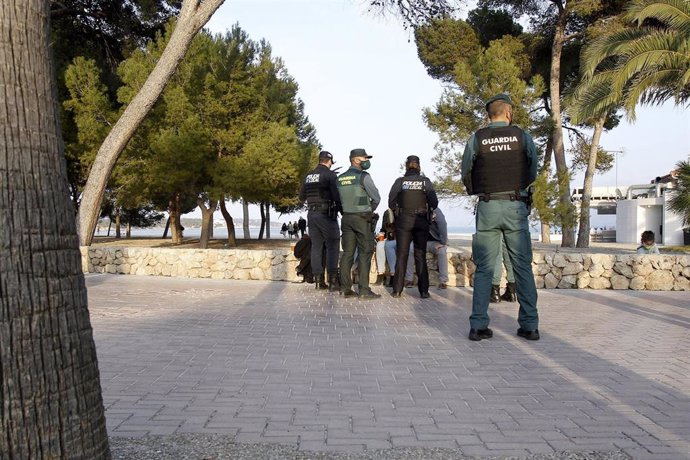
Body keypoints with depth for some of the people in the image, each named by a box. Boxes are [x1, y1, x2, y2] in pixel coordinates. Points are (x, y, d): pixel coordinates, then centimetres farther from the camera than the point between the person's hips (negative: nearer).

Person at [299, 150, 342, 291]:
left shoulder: (308, 176, 13)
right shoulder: (330, 175, -7)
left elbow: (302, 197, 19)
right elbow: (336, 195, -14)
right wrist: (342, 210, -1)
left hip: (312, 214, 6)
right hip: (326, 214, -6)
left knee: (316, 246, 9)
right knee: (332, 246, -3)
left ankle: (319, 280, 10)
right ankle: (332, 280, -8)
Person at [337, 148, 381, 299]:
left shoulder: (340, 178, 9)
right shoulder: (363, 176, -10)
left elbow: (339, 199, 12)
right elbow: (376, 198, -8)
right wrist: (371, 210, 10)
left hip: (346, 217, 6)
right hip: (362, 218, -6)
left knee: (347, 252, 8)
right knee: (365, 253, -3)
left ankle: (345, 288, 8)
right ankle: (364, 289, -6)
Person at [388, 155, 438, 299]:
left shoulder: (400, 181, -2)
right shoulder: (425, 181, -1)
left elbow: (391, 202, -3)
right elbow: (434, 203, -6)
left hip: (403, 221, 0)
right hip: (421, 221, 0)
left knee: (401, 255, 7)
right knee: (420, 256, 7)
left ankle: (397, 290, 6)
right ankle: (424, 290, 5)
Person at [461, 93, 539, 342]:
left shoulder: (476, 139, 1)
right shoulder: (523, 136, 1)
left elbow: (466, 176, 6)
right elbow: (533, 173, 9)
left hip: (487, 208, 0)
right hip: (516, 207, 0)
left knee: (484, 269, 4)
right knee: (523, 267, 7)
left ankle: (478, 326, 2)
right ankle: (529, 325, 10)